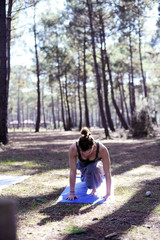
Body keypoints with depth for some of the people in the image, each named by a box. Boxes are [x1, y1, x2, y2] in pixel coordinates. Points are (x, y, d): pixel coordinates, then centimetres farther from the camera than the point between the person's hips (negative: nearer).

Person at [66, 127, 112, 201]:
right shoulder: (73, 148, -36)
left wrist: (108, 193, -34)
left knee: (93, 168, -32)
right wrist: (72, 192, -28)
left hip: (97, 164, -3)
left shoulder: (102, 149, -39)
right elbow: (73, 172, -31)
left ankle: (94, 188, -5)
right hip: (83, 165, 3)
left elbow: (107, 173, -34)